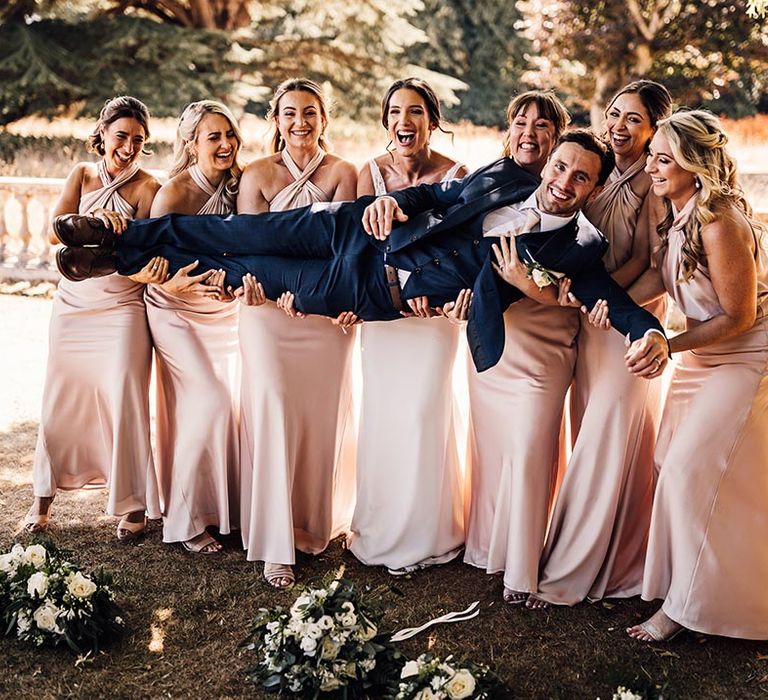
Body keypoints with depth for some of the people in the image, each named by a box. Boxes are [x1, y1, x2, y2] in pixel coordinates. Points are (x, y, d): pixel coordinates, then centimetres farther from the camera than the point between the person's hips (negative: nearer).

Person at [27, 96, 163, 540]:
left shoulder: (148, 187, -4)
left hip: (123, 308, -3)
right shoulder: (83, 175, 4)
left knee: (124, 401, -6)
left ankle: (134, 504, 8)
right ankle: (45, 498, 23)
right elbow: (54, 233, -10)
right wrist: (94, 218, -28)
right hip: (73, 303, 3)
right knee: (62, 399, 9)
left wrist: (146, 272, -31)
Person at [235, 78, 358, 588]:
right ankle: (276, 545, -3)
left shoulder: (342, 172, 4)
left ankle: (317, 525, 24)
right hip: (269, 310, -1)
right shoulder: (259, 174, 4)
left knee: (324, 416, 5)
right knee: (274, 411, -9)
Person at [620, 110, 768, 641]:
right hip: (702, 354, 9)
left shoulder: (720, 223, -28)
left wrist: (668, 346, -20)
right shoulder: (678, 211, -2)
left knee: (692, 471, -9)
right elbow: (662, 274, 5)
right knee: (674, 463, 9)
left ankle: (684, 604, 4)